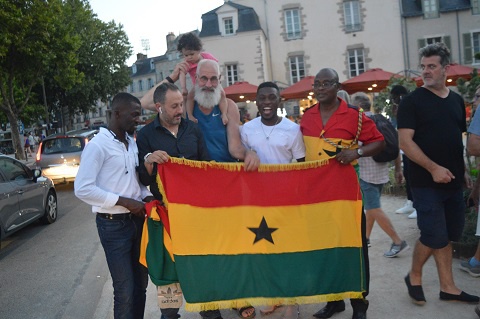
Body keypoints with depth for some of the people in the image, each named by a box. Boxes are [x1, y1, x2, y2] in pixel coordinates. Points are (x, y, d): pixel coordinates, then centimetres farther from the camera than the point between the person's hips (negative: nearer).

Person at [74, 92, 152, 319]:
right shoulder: (97, 145, -12)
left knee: (140, 283, 15)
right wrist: (124, 201, -20)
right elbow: (82, 189, -18)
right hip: (113, 224, -7)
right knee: (125, 290, 0)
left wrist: (146, 196, -1)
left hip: (136, 219, 7)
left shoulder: (132, 143, 10)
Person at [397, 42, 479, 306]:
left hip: (453, 181, 6)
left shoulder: (456, 100, 12)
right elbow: (405, 141, -14)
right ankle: (414, 277, 17)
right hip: (426, 182, -6)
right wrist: (433, 168, -20)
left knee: (448, 235, 12)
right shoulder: (412, 101, -6)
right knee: (434, 236, -6)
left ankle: (447, 287, 23)